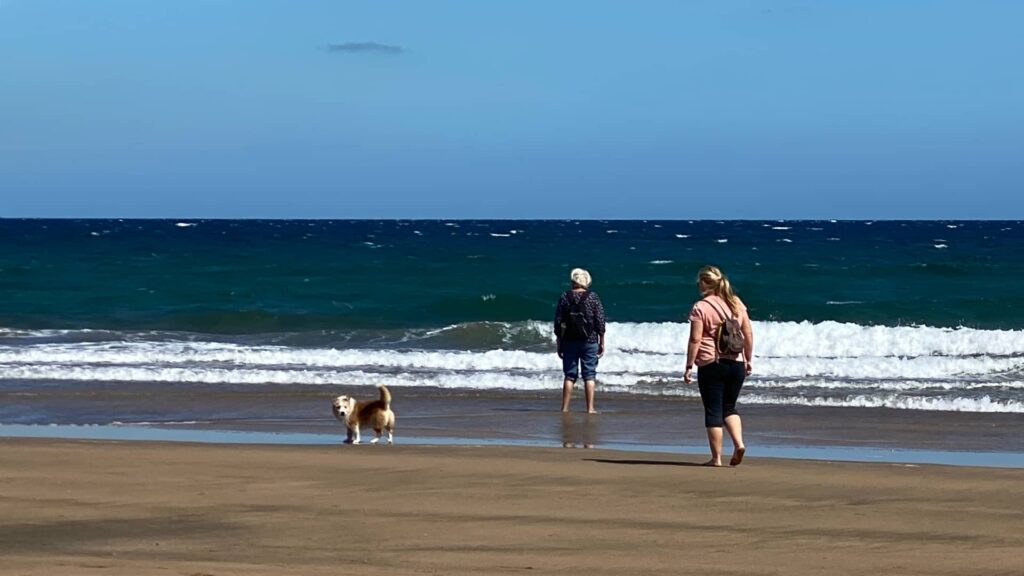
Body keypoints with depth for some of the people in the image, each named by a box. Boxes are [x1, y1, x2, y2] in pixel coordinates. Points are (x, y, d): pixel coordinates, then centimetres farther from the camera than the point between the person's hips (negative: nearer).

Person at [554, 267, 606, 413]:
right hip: (589, 341, -1)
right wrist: (602, 343, 4)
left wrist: (559, 344, 8)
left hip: (569, 341, 1)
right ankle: (590, 408, -1)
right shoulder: (593, 298, -5)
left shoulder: (564, 298, -2)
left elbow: (558, 323, 0)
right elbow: (600, 322, -4)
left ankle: (564, 408, 4)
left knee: (569, 375, 7)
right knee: (589, 375, 3)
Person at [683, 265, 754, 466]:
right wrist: (748, 359, 18)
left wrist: (689, 366, -7)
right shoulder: (736, 303, 7)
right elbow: (748, 334, 9)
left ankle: (716, 457, 3)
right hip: (736, 362, 5)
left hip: (711, 364, -5)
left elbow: (695, 339, -12)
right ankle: (738, 443, -3)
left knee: (713, 410, 2)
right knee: (729, 407, 18)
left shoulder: (700, 307, -8)